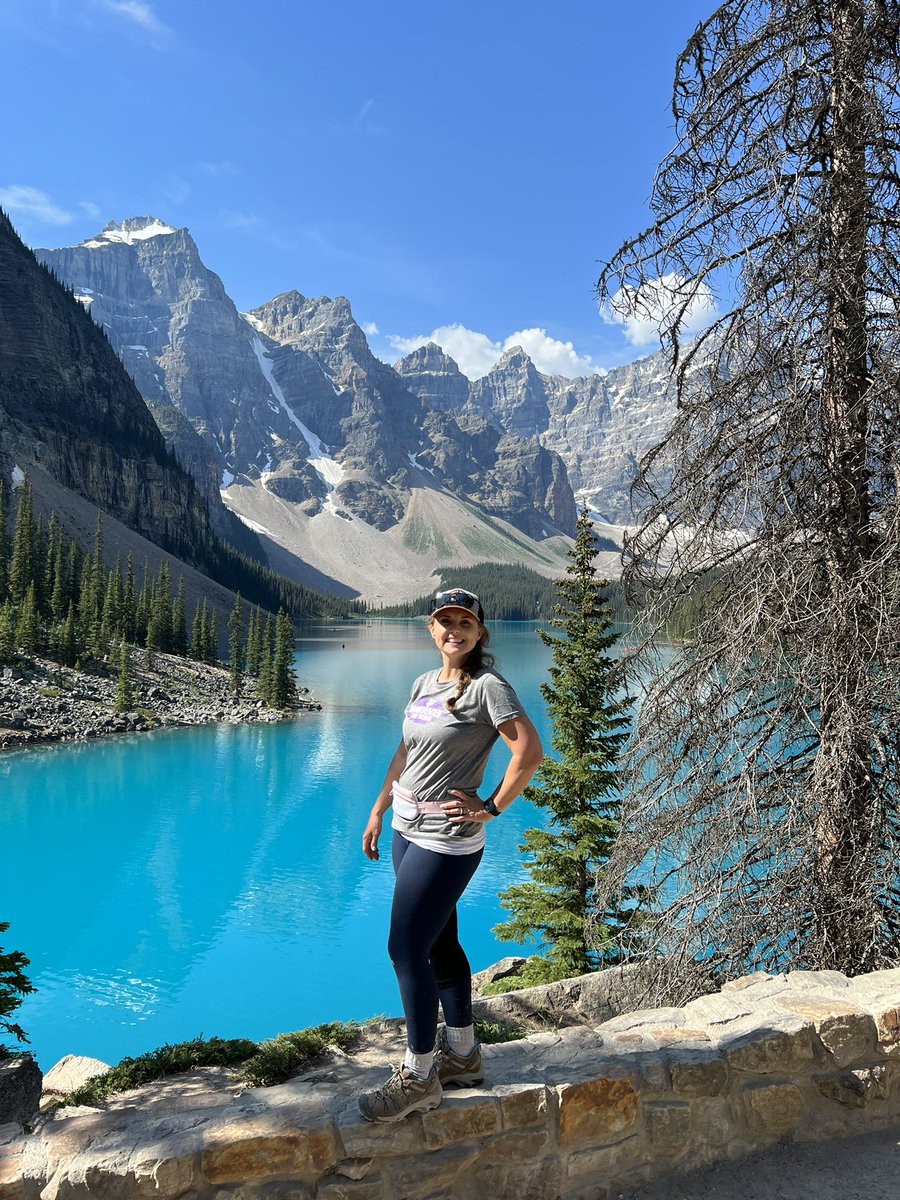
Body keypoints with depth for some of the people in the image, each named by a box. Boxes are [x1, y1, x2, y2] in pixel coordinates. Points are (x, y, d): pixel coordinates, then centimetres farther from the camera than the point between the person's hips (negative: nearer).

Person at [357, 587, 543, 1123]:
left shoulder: (488, 687, -14)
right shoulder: (424, 683, 9)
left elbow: (530, 752, -20)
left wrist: (491, 807, -15)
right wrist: (378, 811, 17)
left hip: (446, 841, -8)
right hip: (408, 832, 8)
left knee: (406, 950, -5)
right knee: (439, 945, 17)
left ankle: (418, 1077, 12)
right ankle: (463, 1054, 32)